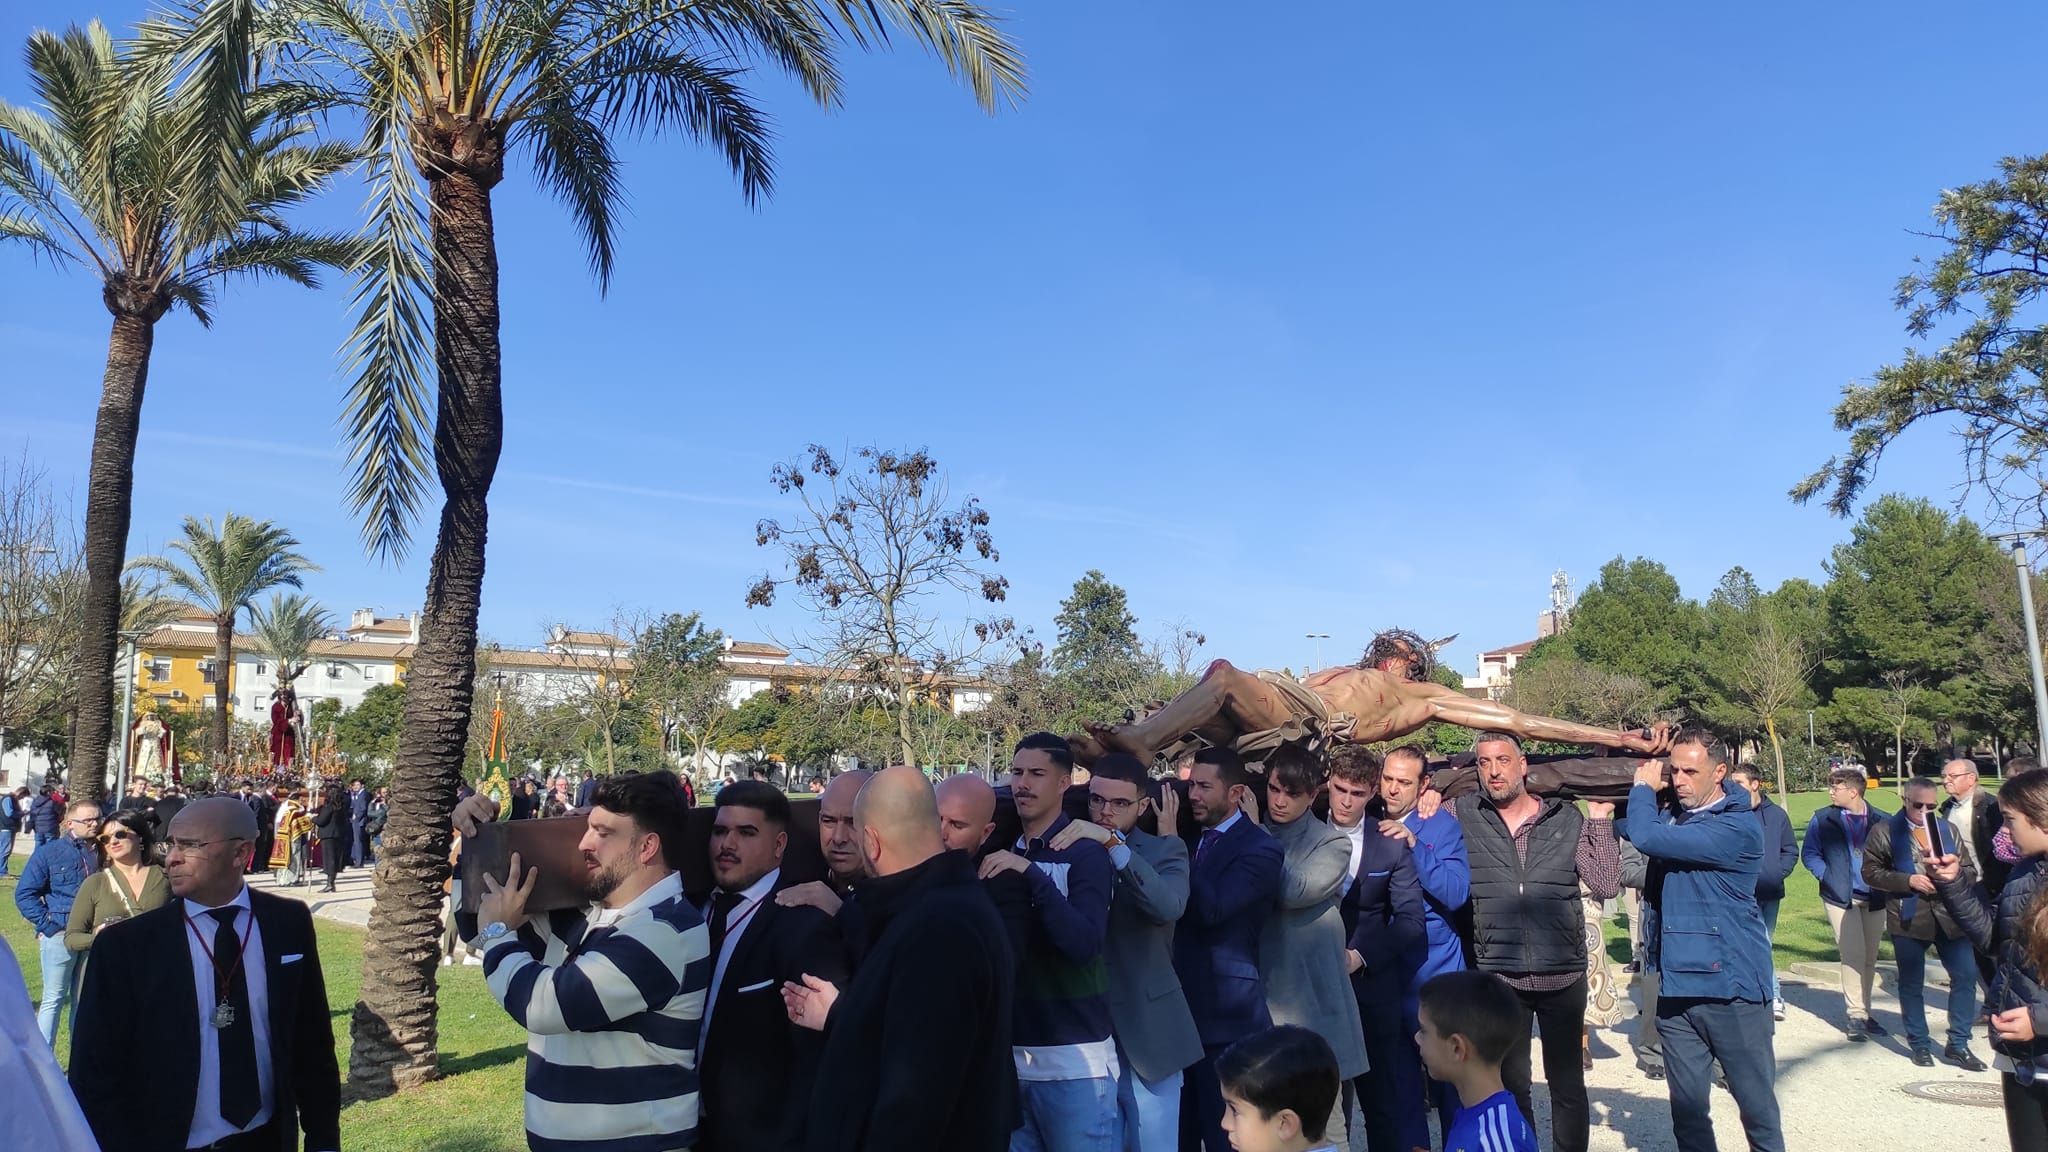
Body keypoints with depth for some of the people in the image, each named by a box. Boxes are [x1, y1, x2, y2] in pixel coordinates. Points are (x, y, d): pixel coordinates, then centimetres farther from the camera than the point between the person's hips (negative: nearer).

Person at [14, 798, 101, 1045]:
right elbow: (24, 894, -3)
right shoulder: (49, 852, -4)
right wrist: (48, 925, -9)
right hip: (59, 935, -3)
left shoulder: (101, 853, 4)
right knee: (54, 999, 1)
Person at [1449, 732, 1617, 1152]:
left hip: (1563, 976, 0)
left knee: (1567, 1084, 13)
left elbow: (1605, 886, -2)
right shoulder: (1462, 815, 0)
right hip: (1498, 978, 0)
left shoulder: (1568, 819, 1)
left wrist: (1601, 820, -5)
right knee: (1510, 1084, 13)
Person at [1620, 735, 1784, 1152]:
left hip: (1731, 986, -6)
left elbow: (1646, 837, -25)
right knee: (1687, 1109, 10)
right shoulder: (1671, 816, 8)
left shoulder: (1738, 827, -16)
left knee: (1758, 1105, 8)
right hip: (1676, 985, 6)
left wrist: (1644, 786, -7)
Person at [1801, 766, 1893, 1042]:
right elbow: (1809, 853, 4)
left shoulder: (1882, 820, 0)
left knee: (1870, 957, 9)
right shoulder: (1823, 819, 0)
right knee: (1853, 954, -9)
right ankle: (1856, 1015, -3)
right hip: (1841, 896, -2)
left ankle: (1863, 1012, 21)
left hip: (1874, 897, 2)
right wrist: (1827, 877, -9)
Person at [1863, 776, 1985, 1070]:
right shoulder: (1885, 832, -1)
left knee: (1966, 975, -1)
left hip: (1949, 915, 3)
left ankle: (1958, 1045, 13)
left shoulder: (1947, 829, 11)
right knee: (1911, 983, 7)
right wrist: (1908, 881, -15)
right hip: (1908, 918, -3)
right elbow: (1870, 872, -4)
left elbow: (1969, 870, 13)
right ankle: (1919, 1043, 21)